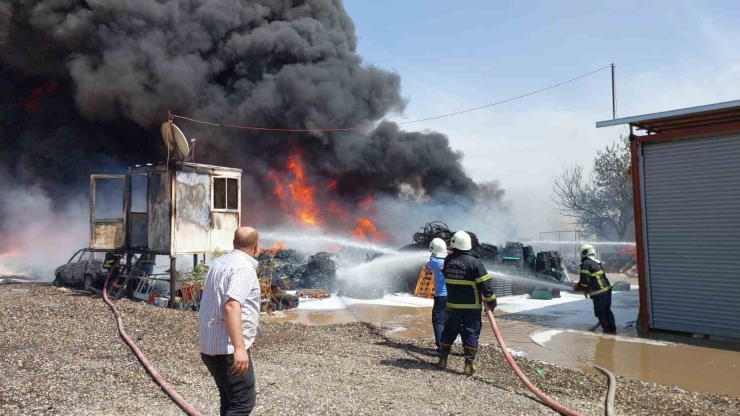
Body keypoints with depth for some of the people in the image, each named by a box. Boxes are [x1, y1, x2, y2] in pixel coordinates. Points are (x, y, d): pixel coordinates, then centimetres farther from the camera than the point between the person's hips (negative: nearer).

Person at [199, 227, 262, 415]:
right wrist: (239, 347, -33)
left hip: (210, 344, 10)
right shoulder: (244, 267, -16)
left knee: (230, 399, 20)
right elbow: (231, 306, -29)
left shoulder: (221, 261, 13)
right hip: (228, 347, -10)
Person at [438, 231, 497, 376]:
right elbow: (485, 285, -14)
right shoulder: (474, 262, -16)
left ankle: (442, 360, 23)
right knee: (470, 334, 3)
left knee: (449, 332, 16)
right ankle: (468, 365, 4)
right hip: (471, 307, -4)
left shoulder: (448, 260, 0)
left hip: (452, 305, 4)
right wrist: (491, 302, -4)